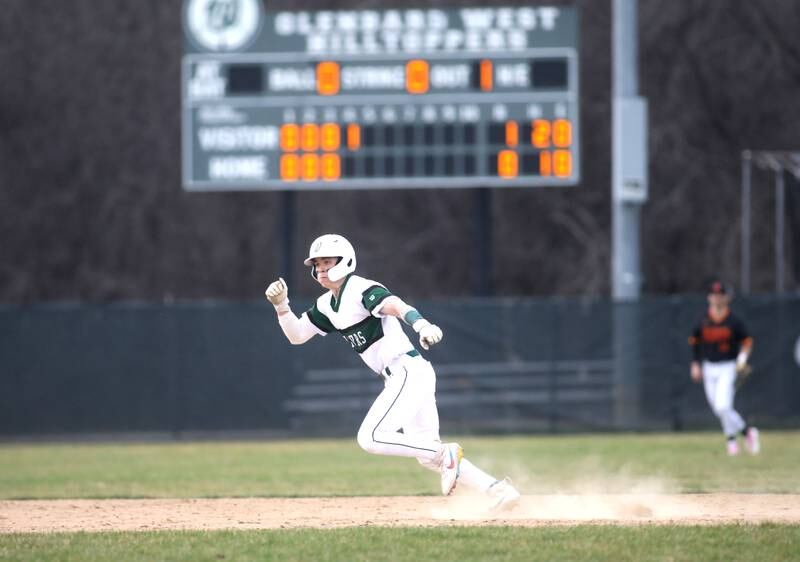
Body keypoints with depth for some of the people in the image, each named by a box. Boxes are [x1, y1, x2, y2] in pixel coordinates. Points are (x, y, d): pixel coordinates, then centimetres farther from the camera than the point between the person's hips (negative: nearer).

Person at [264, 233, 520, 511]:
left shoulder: (362, 290, -12)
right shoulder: (327, 306, 15)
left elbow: (396, 305, -31)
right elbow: (297, 335, 17)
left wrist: (421, 325, -52)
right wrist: (281, 305, -1)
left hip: (409, 371, -10)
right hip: (400, 380, 10)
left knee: (370, 438, -17)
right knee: (426, 455, 9)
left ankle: (446, 455, -11)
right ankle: (498, 489, 9)